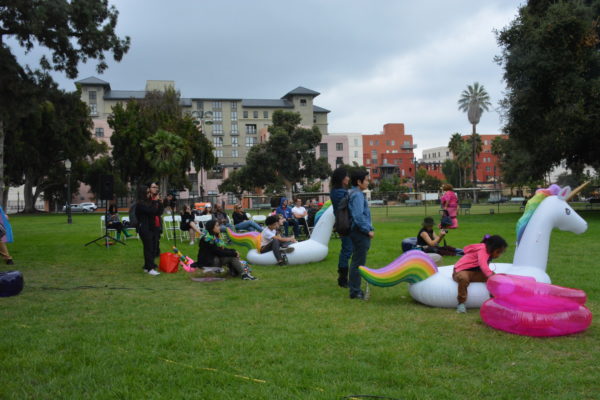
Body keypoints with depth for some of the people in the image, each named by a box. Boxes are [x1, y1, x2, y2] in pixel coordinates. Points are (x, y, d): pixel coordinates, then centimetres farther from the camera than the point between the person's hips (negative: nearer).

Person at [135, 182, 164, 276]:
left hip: (155, 227, 8)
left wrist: (160, 202, -1)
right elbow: (151, 210, -20)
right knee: (149, 248, -7)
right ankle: (150, 268, -5)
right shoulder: (142, 201, -7)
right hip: (146, 228, -8)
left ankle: (147, 266, 17)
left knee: (154, 248, 7)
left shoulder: (155, 199, 17)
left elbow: (160, 212, 11)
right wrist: (155, 201, -11)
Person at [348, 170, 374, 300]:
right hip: (360, 232, -10)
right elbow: (358, 216, -23)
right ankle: (355, 291, 2)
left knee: (357, 261, 16)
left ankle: (354, 289, 25)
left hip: (359, 232, 10)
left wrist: (369, 228, 16)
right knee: (359, 263, -4)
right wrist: (368, 230, -14)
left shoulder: (355, 194, 14)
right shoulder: (357, 195, -16)